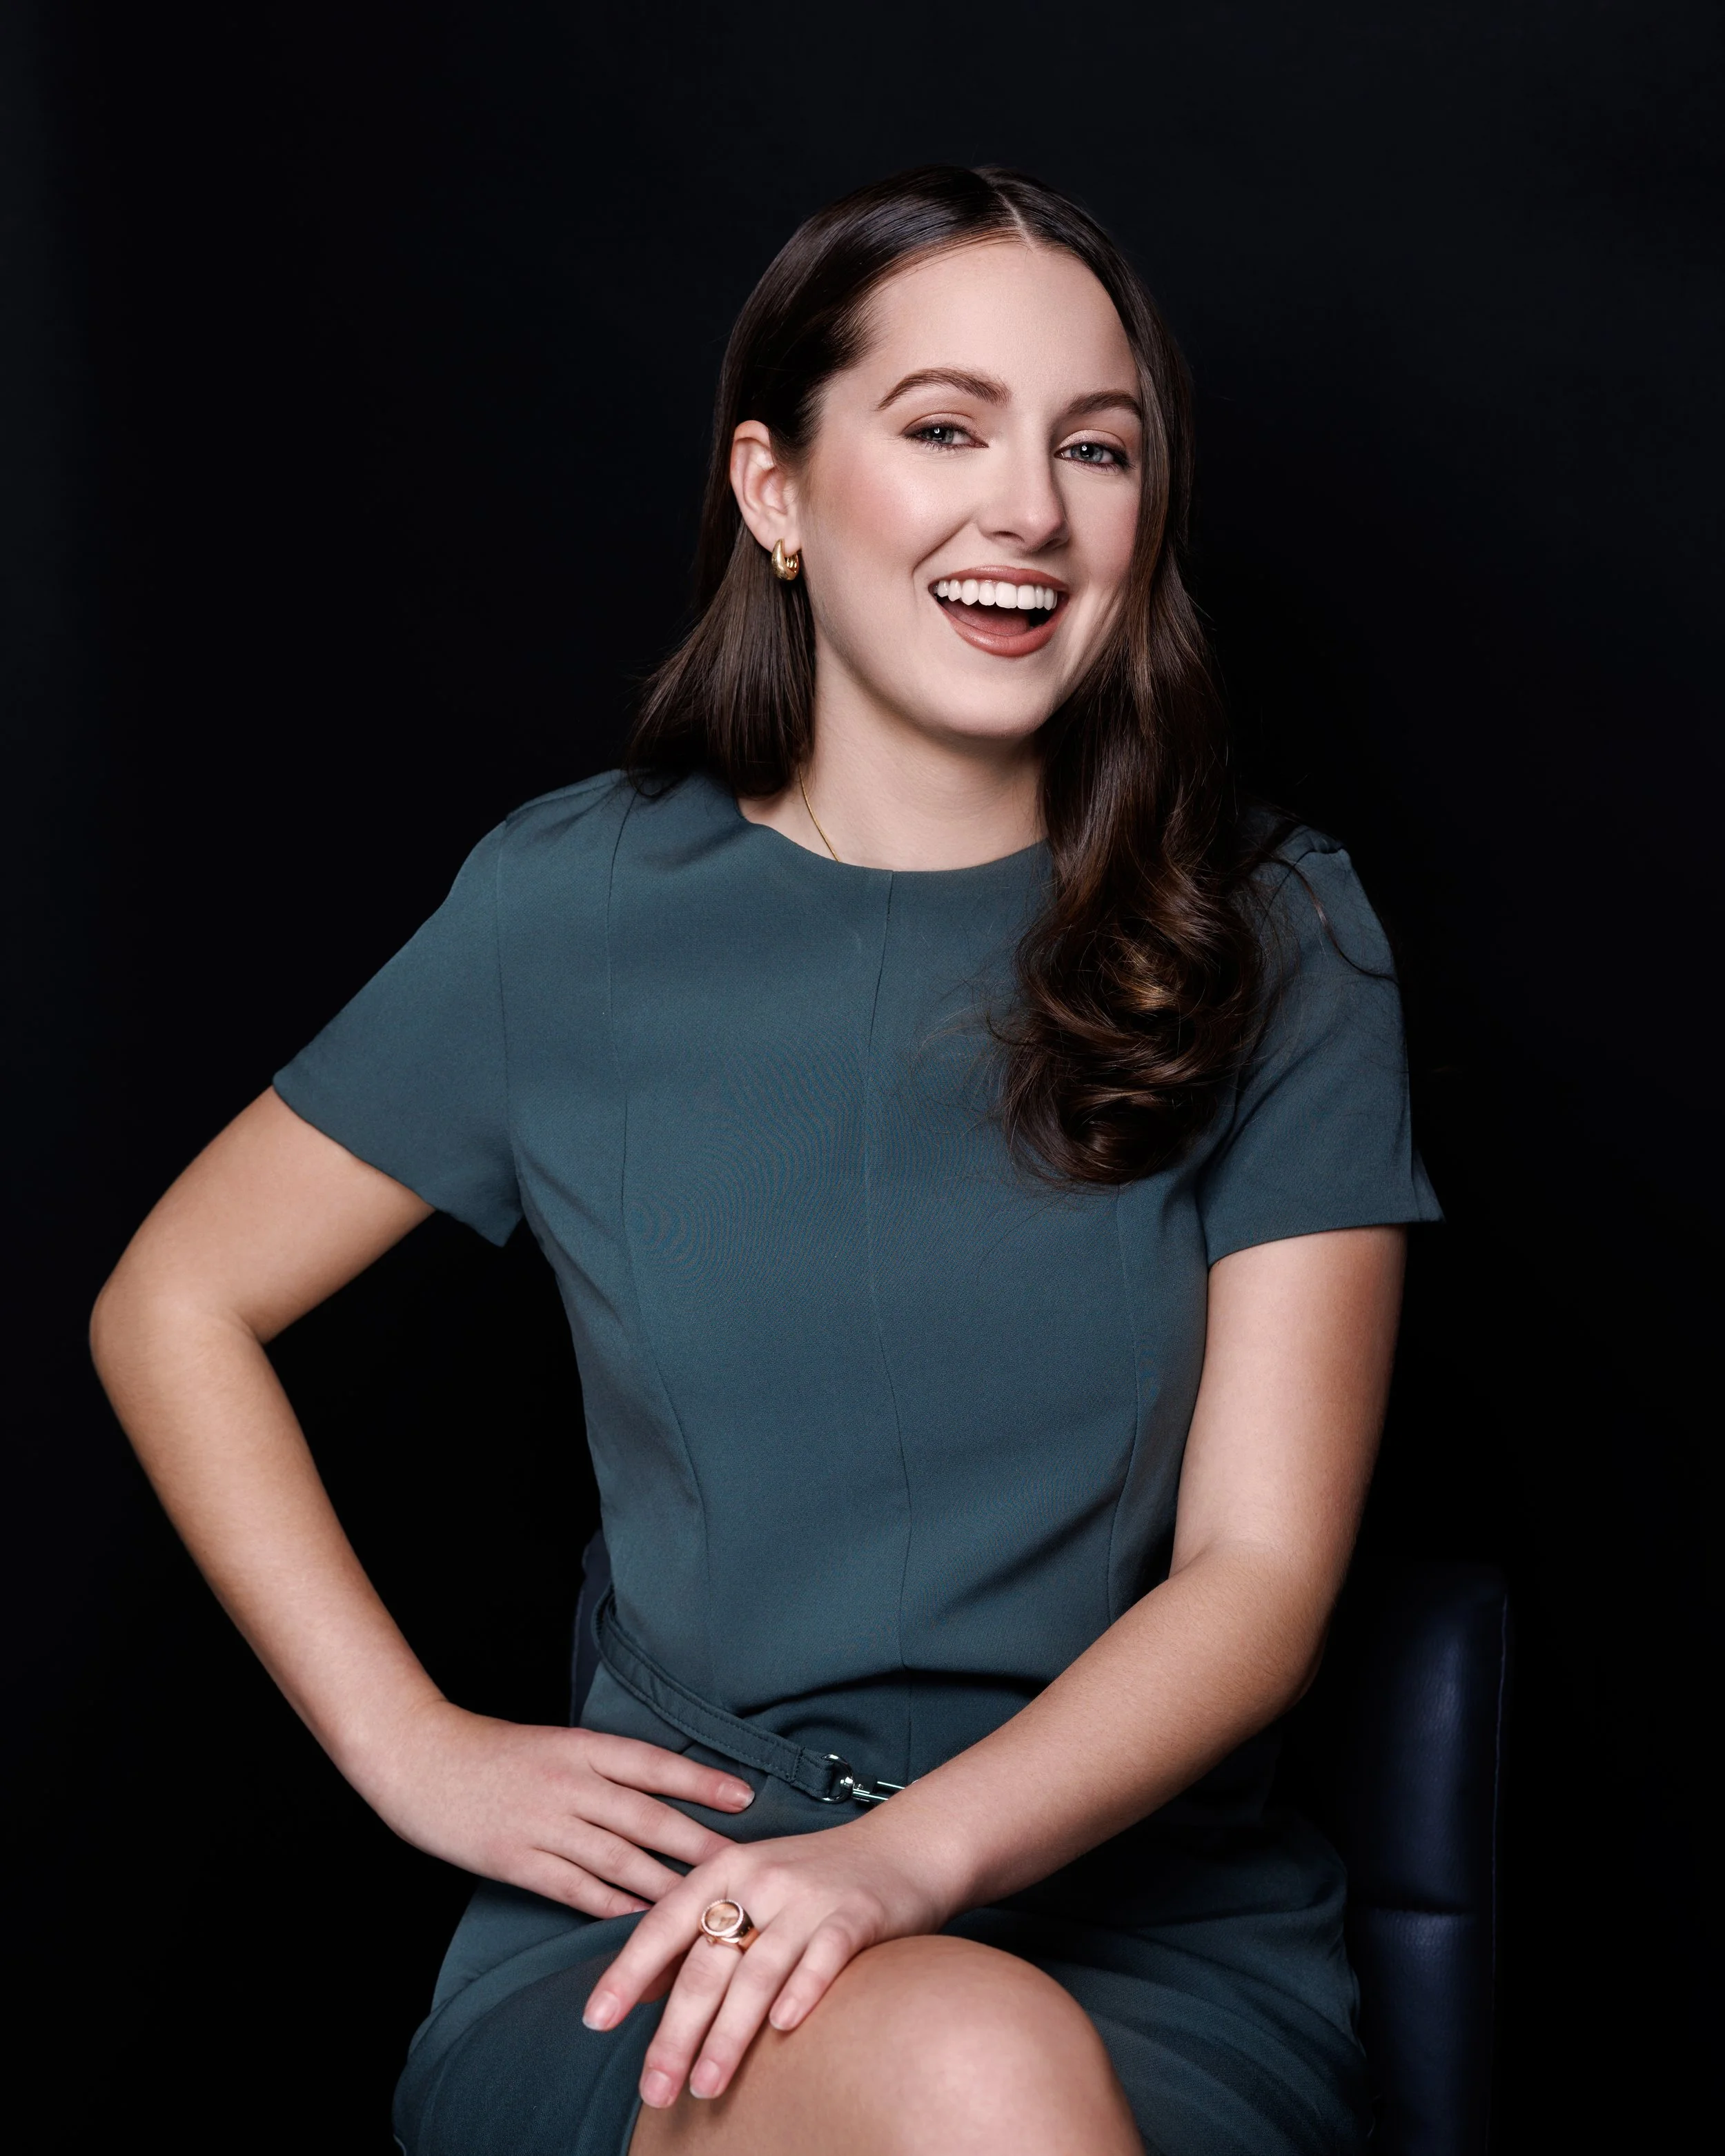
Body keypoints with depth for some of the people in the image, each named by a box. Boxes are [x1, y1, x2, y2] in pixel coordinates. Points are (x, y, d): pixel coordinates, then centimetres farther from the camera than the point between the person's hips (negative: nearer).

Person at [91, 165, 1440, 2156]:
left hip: (1141, 1912, 1)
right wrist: (411, 1746, 2)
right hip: (655, 1915, 0)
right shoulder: (571, 910, 3)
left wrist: (911, 1854, -21)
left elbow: (1263, 1568, -4)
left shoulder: (1278, 944, 2)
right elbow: (171, 1308, 13)